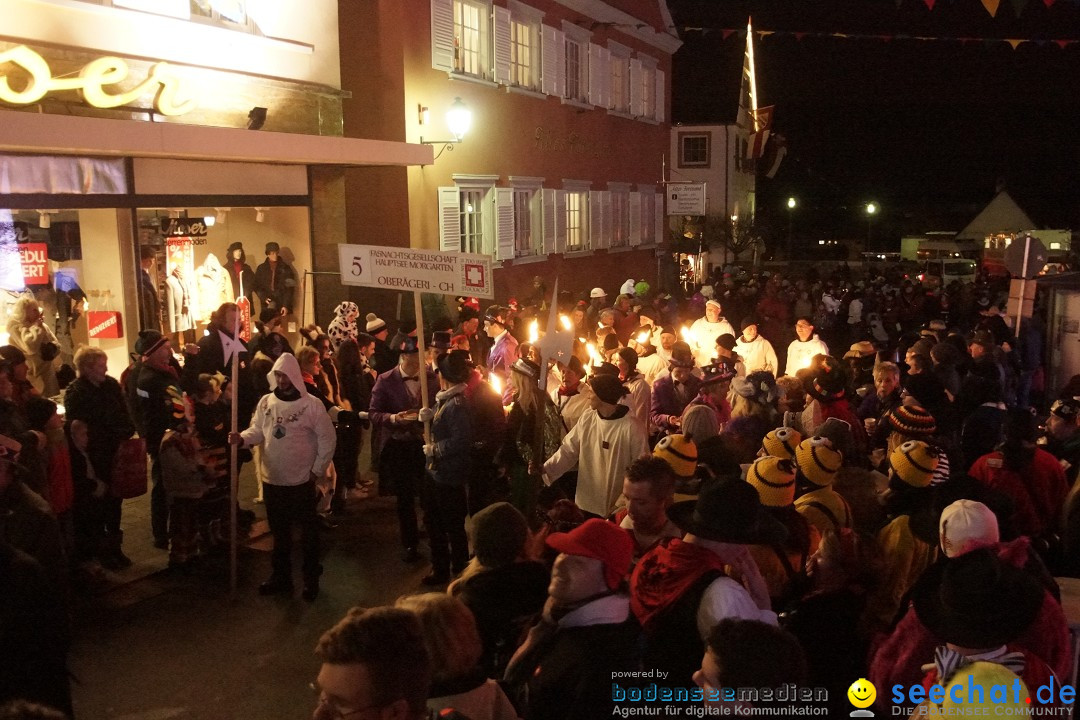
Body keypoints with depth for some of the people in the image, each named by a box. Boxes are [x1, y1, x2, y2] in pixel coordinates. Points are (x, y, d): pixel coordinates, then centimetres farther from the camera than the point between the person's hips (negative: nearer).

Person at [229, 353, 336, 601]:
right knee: (279, 533, 18)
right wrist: (242, 438, -18)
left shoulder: (311, 404, -12)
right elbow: (258, 431, 4)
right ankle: (281, 577, 32)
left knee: (308, 533, 8)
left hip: (301, 481, -4)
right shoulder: (266, 402, 1)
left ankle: (311, 580, 22)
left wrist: (318, 470, -8)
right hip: (272, 479, 5)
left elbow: (327, 438, -8)